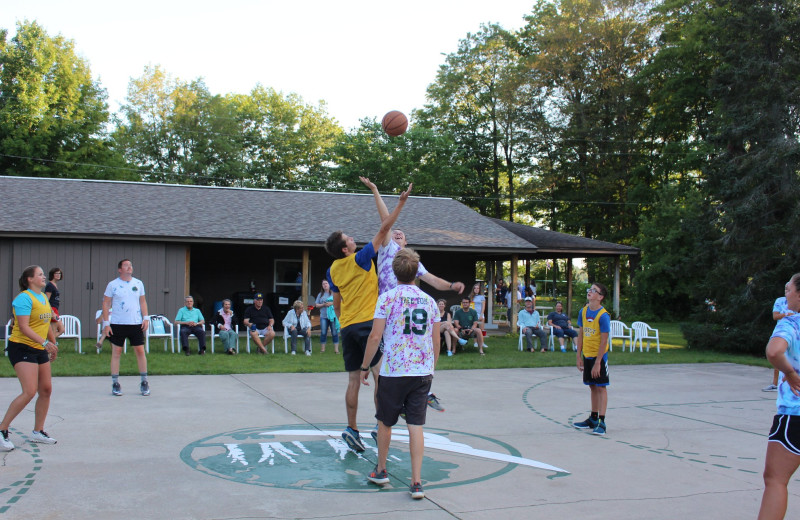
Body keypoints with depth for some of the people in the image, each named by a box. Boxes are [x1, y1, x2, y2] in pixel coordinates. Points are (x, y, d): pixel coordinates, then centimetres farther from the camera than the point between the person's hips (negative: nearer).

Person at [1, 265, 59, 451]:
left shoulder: (44, 297, 12)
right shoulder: (24, 298, -15)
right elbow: (24, 327, -24)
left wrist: (53, 344, 26)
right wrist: (44, 342, -32)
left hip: (40, 350, 9)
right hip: (22, 348, -9)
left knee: (46, 390, 7)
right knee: (29, 392, -17)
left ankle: (37, 431, 19)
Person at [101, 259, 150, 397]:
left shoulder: (138, 283, 9)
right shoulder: (112, 285, 0)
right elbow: (106, 304, 2)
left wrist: (146, 318, 4)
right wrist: (106, 323, -4)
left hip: (136, 323, 2)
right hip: (117, 324, -2)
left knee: (140, 351, 1)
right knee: (116, 352, 2)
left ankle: (144, 382, 10)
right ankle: (115, 383, 10)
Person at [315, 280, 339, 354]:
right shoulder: (320, 295, 15)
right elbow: (317, 305, 11)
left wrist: (332, 303, -13)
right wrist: (323, 305, -7)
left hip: (333, 315, -2)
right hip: (323, 316, 2)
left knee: (334, 332, -2)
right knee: (323, 332, -2)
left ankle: (336, 349, 1)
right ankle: (322, 349, 5)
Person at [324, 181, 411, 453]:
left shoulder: (333, 270, 10)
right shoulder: (360, 259, -9)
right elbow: (383, 230, -8)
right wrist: (401, 203, -4)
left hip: (347, 327, 7)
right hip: (367, 323, -7)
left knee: (354, 380, 8)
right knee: (379, 372, -5)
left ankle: (352, 429, 8)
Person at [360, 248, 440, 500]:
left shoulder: (387, 298, -5)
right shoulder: (429, 301, 8)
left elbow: (375, 336, -8)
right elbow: (436, 341, 11)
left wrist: (364, 367, 2)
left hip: (393, 372, -3)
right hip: (422, 372, 3)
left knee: (385, 422, 15)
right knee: (416, 426, 4)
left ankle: (381, 470, 30)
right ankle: (416, 482, 1)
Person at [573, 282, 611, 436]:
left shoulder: (603, 315, -17)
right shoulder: (583, 312, 2)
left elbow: (604, 340, -17)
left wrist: (597, 362, -18)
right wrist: (579, 356, 7)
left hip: (600, 356, -6)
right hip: (587, 355, 6)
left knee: (601, 387, -3)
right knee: (593, 387, 15)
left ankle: (601, 423, 0)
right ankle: (593, 419, 25)